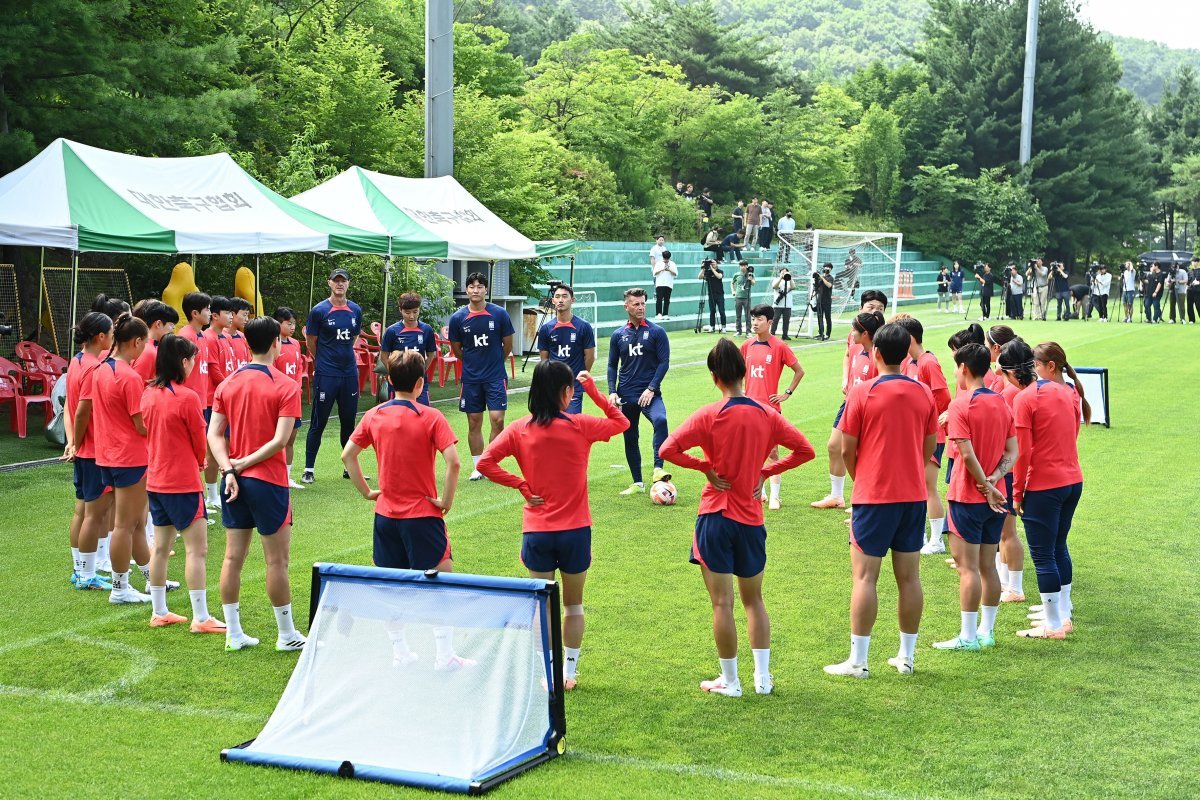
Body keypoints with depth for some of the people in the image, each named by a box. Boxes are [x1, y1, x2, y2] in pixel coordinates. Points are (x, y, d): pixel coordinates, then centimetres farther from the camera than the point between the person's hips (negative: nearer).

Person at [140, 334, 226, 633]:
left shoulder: (149, 394, 3)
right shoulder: (187, 397, -18)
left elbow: (146, 433, 11)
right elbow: (199, 441, -7)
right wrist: (199, 461, 13)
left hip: (155, 481, 8)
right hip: (183, 482, -8)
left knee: (161, 546, 15)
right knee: (197, 549, -3)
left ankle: (159, 612, 22)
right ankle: (201, 618, -3)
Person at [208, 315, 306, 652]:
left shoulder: (228, 383, 6)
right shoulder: (286, 386, -9)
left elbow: (214, 433, 0)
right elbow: (280, 440, -17)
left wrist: (230, 469, -8)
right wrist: (245, 463, -11)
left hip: (234, 481, 6)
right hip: (268, 482, -5)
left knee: (233, 557, 10)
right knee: (277, 561, 4)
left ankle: (234, 634, 15)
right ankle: (287, 635, 13)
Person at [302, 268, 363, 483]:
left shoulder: (356, 310, 7)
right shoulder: (319, 310, -7)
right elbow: (310, 341, 2)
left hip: (349, 373, 4)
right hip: (325, 375, -4)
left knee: (349, 421, 11)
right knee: (318, 423, -1)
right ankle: (309, 469, 6)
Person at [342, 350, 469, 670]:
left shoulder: (374, 416, 1)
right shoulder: (431, 418, -11)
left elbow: (347, 455, 5)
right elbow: (453, 461, -20)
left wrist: (366, 491, 11)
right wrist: (446, 500, -10)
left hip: (386, 514, 4)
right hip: (423, 514, -4)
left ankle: (400, 652, 19)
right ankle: (445, 656, 2)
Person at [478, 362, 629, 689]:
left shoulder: (520, 429, -3)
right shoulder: (580, 426, -8)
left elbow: (486, 462, -9)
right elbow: (622, 422, 8)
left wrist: (522, 486, -4)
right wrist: (594, 392, 7)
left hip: (536, 531, 1)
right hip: (575, 530, -1)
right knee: (573, 604, 15)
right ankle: (569, 672, 20)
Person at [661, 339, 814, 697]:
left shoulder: (709, 416, -11)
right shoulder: (767, 415, 0)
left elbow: (668, 449, -19)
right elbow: (805, 450, 3)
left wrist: (705, 466, -7)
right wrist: (766, 471, 5)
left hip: (716, 516, -4)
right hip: (752, 519, 4)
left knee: (722, 602, 3)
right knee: (754, 600, 17)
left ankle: (729, 681, 10)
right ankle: (763, 677, 17)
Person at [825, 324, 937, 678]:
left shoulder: (862, 393, -9)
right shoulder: (924, 393, 4)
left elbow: (847, 451, -5)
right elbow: (928, 449, 10)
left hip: (874, 497, -4)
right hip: (914, 495, 4)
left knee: (865, 576, -1)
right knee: (909, 576, 10)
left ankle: (857, 660, 1)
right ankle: (906, 656, 17)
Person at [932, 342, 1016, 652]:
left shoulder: (961, 405, -13)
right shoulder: (1002, 403, 8)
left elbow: (967, 455, -19)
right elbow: (1013, 452, 5)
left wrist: (985, 487, -11)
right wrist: (994, 479, -7)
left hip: (968, 497, -7)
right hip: (995, 498, 7)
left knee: (968, 567, -2)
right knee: (988, 566, 13)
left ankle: (967, 636, 1)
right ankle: (987, 631, 19)